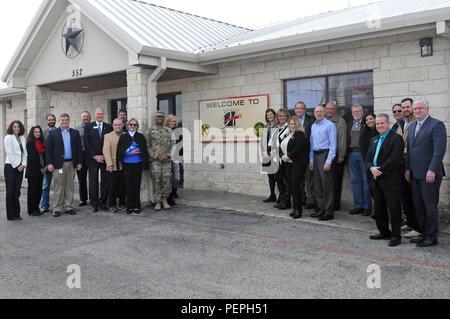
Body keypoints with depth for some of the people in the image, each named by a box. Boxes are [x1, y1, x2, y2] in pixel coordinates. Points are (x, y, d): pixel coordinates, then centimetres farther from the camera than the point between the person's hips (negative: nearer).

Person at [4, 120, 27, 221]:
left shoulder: (22, 138, 14)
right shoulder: (8, 138, -3)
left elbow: (24, 153, 11)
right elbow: (10, 154, -10)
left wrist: (23, 165, -2)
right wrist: (16, 166, -11)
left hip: (20, 167, 5)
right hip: (10, 166, -5)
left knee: (17, 191, 7)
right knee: (10, 191, -2)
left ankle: (16, 214, 12)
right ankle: (10, 215, 3)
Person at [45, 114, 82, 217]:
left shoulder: (75, 133, 11)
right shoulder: (53, 133, 6)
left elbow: (79, 148, 9)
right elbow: (48, 149, 1)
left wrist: (79, 162, 3)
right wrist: (49, 163, -8)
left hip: (71, 164, 2)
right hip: (58, 164, -2)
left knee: (69, 186, 7)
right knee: (58, 187, -1)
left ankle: (68, 207, 15)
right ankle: (57, 208, 4)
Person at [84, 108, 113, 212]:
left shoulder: (109, 127, 9)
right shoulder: (88, 127, 6)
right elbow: (86, 143, 0)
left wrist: (104, 156, -6)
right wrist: (95, 156, -8)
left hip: (105, 158, 1)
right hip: (93, 159, -1)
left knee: (105, 181, 2)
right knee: (93, 182, 0)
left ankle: (103, 203, 12)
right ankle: (94, 204, 8)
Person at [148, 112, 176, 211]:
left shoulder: (169, 131, 12)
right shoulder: (151, 131, 7)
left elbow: (172, 144, 7)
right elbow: (148, 146, 2)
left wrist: (167, 155, -7)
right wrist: (157, 156, -9)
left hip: (167, 160, 1)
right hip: (155, 160, -1)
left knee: (166, 180, 0)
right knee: (156, 181, -1)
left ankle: (164, 200, 14)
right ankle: (157, 202, 6)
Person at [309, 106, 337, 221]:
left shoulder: (330, 125, -6)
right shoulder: (313, 126, 16)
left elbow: (333, 144, -11)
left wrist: (328, 161, -17)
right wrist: (311, 160, 11)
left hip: (325, 154, -7)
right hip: (315, 156, 7)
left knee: (327, 184, -7)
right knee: (317, 184, 9)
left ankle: (329, 212, -1)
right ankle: (320, 209, 19)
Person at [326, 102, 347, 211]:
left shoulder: (340, 121, -2)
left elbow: (342, 139, -6)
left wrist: (341, 156, -11)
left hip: (336, 155, -5)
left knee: (336, 180, -1)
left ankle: (336, 204, 6)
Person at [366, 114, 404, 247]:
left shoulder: (396, 138, -7)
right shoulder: (374, 140, 18)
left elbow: (395, 159, -17)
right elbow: (368, 158, 14)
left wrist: (380, 170, -15)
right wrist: (372, 168, -6)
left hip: (390, 180, -7)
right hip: (376, 181, 8)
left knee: (393, 208, -2)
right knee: (379, 208, 13)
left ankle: (396, 235, 7)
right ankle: (384, 232, 26)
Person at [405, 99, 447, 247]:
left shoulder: (437, 125, -8)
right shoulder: (412, 127, 17)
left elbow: (440, 150, -16)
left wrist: (432, 170, -21)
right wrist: (408, 168, 12)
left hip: (429, 174, -7)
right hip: (415, 174, 8)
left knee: (430, 206, -1)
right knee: (418, 205, 12)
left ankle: (431, 237, 9)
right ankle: (424, 233, 22)